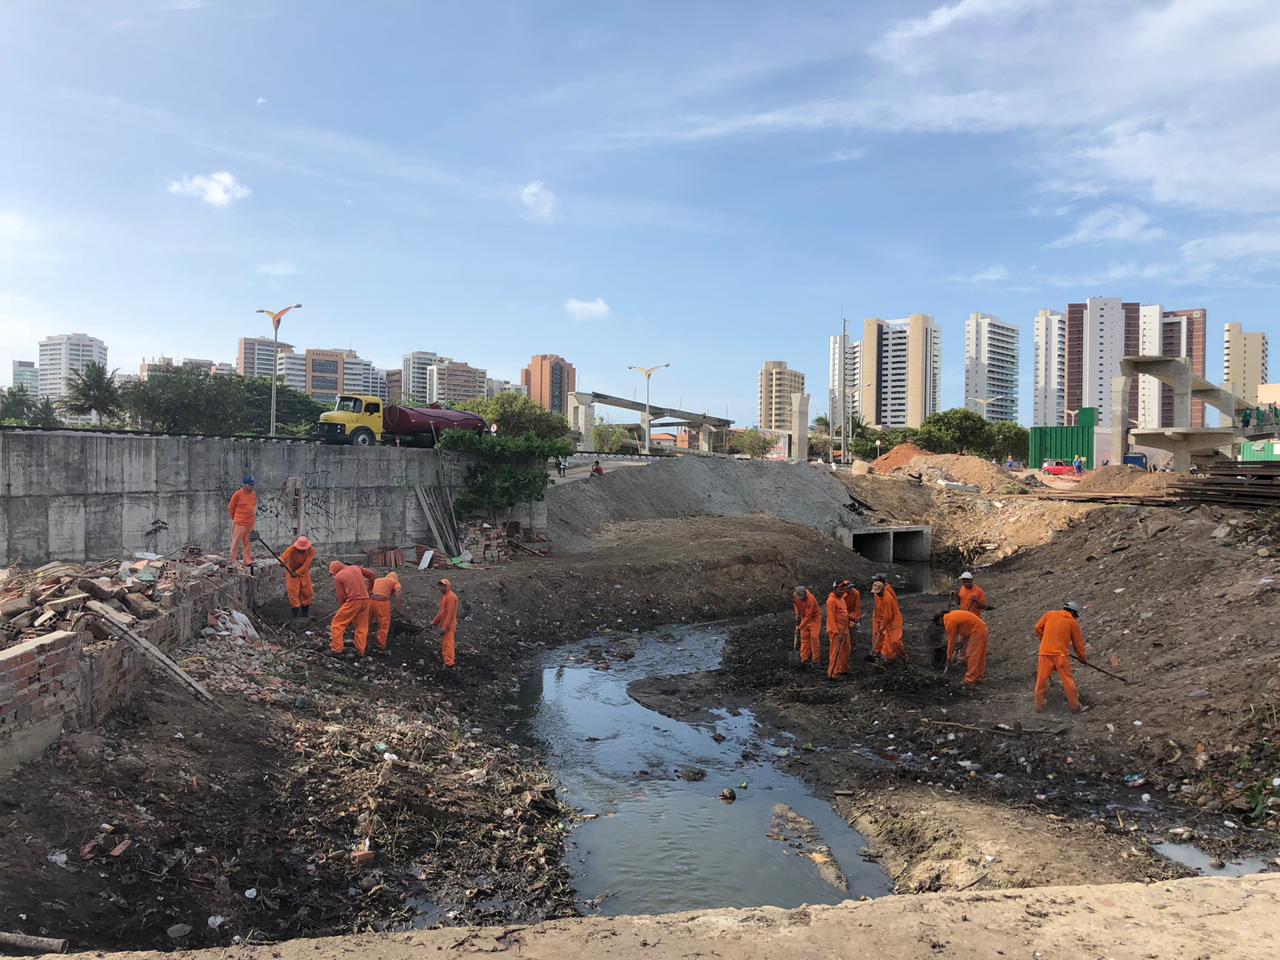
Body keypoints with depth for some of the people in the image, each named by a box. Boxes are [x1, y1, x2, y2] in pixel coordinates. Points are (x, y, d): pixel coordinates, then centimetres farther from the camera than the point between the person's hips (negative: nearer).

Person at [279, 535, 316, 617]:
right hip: (291, 571, -2)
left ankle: (305, 613, 27)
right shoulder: (292, 548, -26)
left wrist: (296, 573, -39)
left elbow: (306, 565, -29)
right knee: (293, 593, -7)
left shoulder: (311, 550, -23)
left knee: (307, 592, 10)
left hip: (304, 573, 2)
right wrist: (282, 562, -65)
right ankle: (294, 614, 3)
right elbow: (284, 556, -44)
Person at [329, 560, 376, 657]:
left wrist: (342, 608, 15)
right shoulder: (356, 567, 13)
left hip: (353, 601, -6)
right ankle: (361, 651, 16)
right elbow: (371, 574, 21)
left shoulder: (337, 577, -1)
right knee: (362, 626, 15)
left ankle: (336, 650, 2)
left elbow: (341, 597, -2)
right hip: (365, 599, 6)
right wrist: (369, 589, 33)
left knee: (337, 624, 6)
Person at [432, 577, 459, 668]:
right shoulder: (444, 596, 13)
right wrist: (434, 622, 21)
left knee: (447, 644, -7)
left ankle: (449, 663, -3)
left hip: (448, 626, -10)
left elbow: (450, 613, -23)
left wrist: (444, 627, -24)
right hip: (444, 625, 10)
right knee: (444, 644, 18)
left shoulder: (451, 597, -19)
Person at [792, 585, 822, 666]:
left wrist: (800, 627, -30)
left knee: (814, 637, -12)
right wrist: (797, 615, 1)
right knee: (804, 637, 5)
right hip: (804, 617, 6)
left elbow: (808, 617, -31)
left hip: (814, 617, -6)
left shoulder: (810, 600, -34)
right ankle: (804, 659, 9)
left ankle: (815, 659, -4)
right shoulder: (794, 596, -16)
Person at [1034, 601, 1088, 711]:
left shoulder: (1049, 614, 9)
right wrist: (1083, 658, 23)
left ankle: (1039, 704, 16)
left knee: (1042, 679, 9)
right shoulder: (1073, 622, 5)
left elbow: (1038, 628, 11)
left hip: (1045, 652, 2)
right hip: (1061, 654, -2)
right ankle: (1074, 705, 13)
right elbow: (1078, 642, 11)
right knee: (1067, 680, 6)